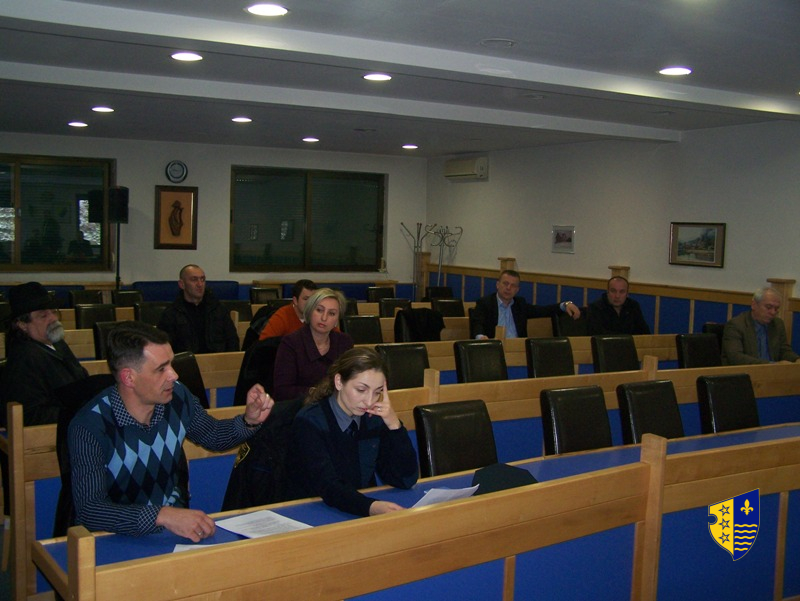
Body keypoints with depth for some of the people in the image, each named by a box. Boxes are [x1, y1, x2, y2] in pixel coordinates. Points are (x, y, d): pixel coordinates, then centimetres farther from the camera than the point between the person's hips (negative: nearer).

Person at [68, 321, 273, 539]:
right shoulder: (90, 427, -21)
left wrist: (249, 421, -5)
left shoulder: (177, 397, -5)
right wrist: (161, 516, -43)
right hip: (121, 538, -4)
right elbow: (88, 510, -31)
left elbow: (213, 436, 16)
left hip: (179, 519, 4)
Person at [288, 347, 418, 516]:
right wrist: (371, 507, -40)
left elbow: (406, 480, 0)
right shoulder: (309, 422, -11)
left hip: (364, 517, 4)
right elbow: (328, 487, -23)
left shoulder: (375, 419, 3)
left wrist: (394, 424, -11)